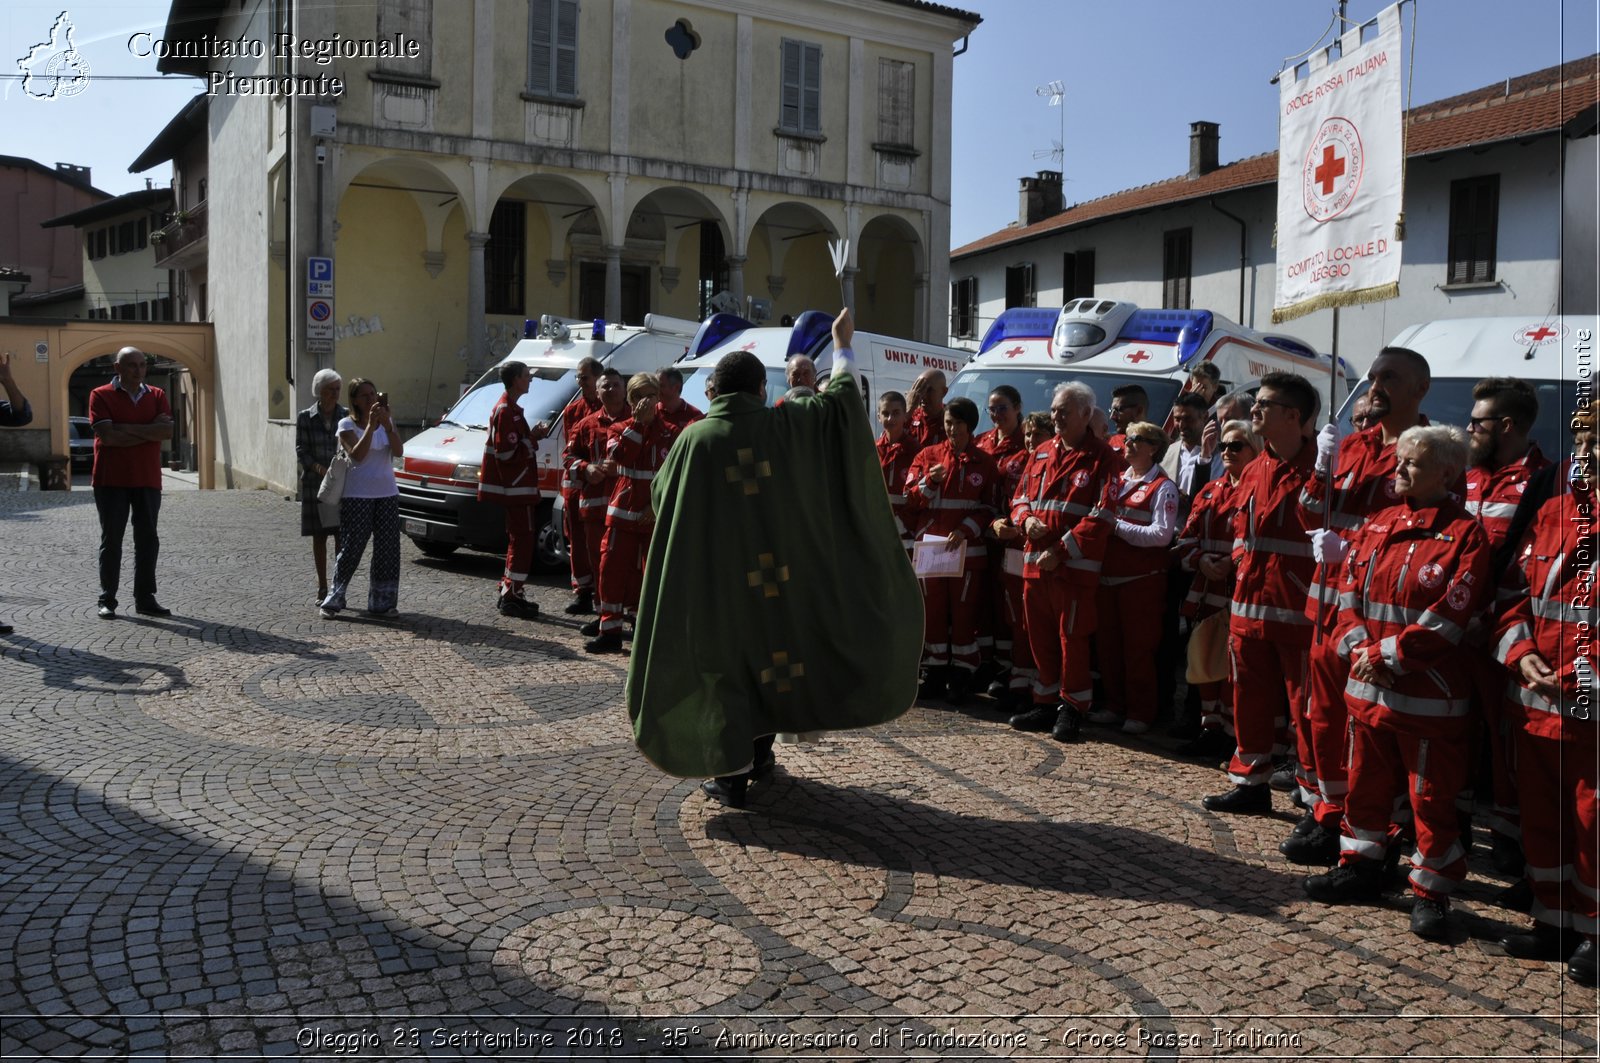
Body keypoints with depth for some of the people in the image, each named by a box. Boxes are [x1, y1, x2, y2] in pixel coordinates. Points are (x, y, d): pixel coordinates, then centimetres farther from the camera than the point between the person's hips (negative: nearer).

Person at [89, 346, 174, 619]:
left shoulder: (157, 396, 8)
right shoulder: (101, 395, -2)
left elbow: (167, 431, -7)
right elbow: (107, 435, -15)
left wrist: (126, 428, -11)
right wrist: (149, 431, -11)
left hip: (148, 480, 3)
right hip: (111, 480, -3)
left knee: (148, 540, 5)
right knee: (111, 540, 2)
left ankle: (145, 599, 13)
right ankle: (107, 600, 9)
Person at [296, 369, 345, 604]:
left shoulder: (346, 416, 4)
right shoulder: (305, 417, 2)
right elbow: (301, 451, -2)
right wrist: (321, 469, -19)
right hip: (315, 484, 0)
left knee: (342, 535, -2)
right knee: (319, 536, 6)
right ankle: (322, 587, 15)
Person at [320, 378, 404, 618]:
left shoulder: (387, 421, 8)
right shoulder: (347, 425, -3)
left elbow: (398, 451, -7)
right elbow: (357, 455, -19)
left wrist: (387, 425, -20)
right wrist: (371, 425, -23)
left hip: (387, 494, 4)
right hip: (357, 496, -4)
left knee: (387, 550, 3)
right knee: (351, 549, -3)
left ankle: (383, 603, 11)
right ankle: (333, 601, 8)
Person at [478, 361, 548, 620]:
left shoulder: (509, 408, 18)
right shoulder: (507, 410, -16)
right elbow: (508, 453, -22)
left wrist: (532, 435, 7)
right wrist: (534, 438, -12)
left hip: (517, 487, 11)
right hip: (517, 488, -11)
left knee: (519, 540, 16)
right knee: (523, 540, -8)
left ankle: (507, 593, 22)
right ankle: (511, 598, -6)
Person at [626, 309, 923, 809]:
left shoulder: (695, 438, -7)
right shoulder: (787, 424, -4)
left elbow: (660, 495, 6)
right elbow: (842, 397, 9)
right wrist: (842, 346, 23)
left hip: (717, 576, -2)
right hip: (783, 570, 2)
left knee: (725, 663, 8)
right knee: (773, 648, 20)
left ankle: (732, 772, 8)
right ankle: (760, 751, 32)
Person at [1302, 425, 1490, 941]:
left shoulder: (1465, 534, -9)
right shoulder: (1376, 525, 9)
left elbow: (1448, 617, -16)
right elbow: (1348, 591, 7)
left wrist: (1386, 655, -16)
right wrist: (1357, 648, -8)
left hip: (1430, 696, -6)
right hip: (1367, 686, 6)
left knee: (1431, 797, 5)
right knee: (1365, 782, 18)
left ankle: (1432, 891, 19)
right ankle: (1361, 865, 34)